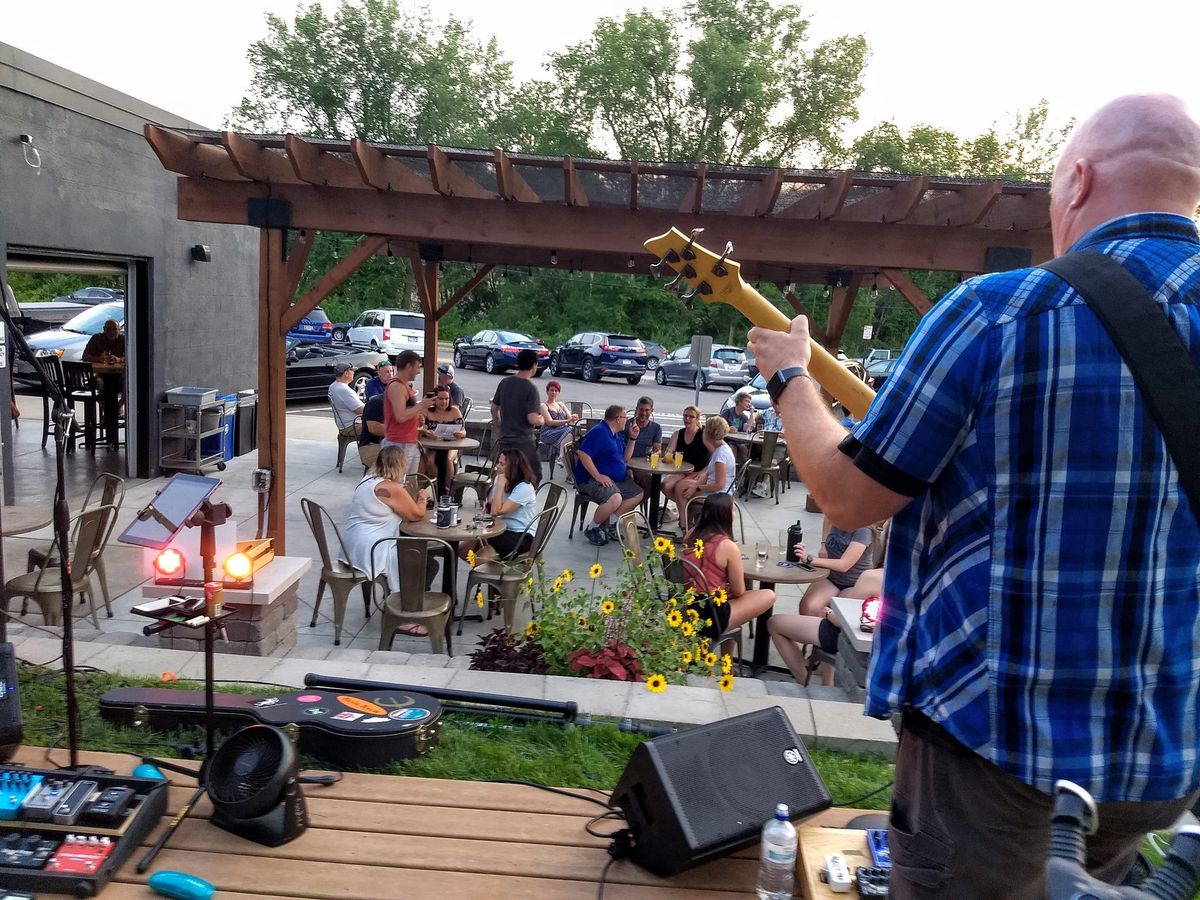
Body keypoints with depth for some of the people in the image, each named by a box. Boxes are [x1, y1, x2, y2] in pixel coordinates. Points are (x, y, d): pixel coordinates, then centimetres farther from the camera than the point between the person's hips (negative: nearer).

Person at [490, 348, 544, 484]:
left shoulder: (505, 382, 4)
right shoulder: (530, 389, -16)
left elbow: (494, 409, 13)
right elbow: (532, 419, -22)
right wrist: (542, 420, -1)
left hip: (505, 440, 7)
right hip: (524, 442, -7)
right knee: (534, 476, 4)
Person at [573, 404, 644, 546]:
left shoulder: (616, 435, 17)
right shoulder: (599, 432, -14)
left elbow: (625, 457, 24)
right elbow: (582, 453, -25)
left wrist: (633, 438, 11)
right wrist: (598, 476, -26)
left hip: (615, 480, 11)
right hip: (591, 480, -11)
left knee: (638, 494, 5)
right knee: (615, 498, -34)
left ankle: (608, 524, 2)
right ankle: (592, 529, -11)